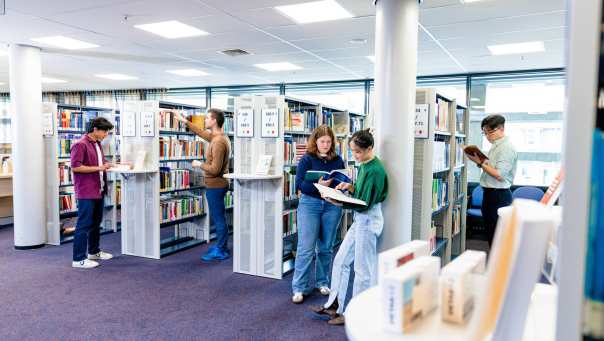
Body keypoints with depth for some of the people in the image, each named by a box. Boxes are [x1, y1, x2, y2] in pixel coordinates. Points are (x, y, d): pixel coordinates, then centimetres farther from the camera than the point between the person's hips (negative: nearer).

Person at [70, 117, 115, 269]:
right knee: (84, 225, -4)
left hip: (98, 191, 9)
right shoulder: (80, 145, -13)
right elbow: (75, 167, -20)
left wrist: (107, 165, 11)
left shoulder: (97, 144, 16)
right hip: (86, 193, -9)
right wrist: (98, 168, -21)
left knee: (96, 222, 19)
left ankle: (94, 251, 33)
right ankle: (78, 259, 3)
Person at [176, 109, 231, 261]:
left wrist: (199, 164, -10)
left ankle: (221, 252, 10)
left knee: (219, 218, 0)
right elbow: (202, 133, 26)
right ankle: (220, 245, 31)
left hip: (215, 186, -10)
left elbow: (215, 169, -26)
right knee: (217, 217, 19)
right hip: (216, 185, 10)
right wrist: (185, 121, 28)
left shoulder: (218, 142, -23)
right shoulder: (217, 136, 7)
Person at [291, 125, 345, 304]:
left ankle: (323, 282, 28)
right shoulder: (307, 159, -3)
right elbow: (299, 184, -10)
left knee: (326, 247, 12)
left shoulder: (338, 160, 7)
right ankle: (299, 288, 6)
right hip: (310, 204, -3)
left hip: (332, 206, 3)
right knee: (306, 248, -3)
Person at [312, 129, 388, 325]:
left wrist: (339, 202, -27)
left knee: (363, 269, 3)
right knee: (341, 261, 13)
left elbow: (365, 203, -20)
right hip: (359, 220, 10)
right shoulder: (364, 166, 9)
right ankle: (334, 306, 25)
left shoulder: (375, 170, -19)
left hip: (368, 220, -10)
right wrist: (350, 187, 0)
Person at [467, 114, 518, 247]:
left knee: (497, 236, -3)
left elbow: (499, 175, -21)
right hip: (490, 193, 10)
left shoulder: (507, 148, -15)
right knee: (490, 232, 17)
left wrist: (480, 163, -15)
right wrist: (480, 161, 3)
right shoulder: (496, 146, 14)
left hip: (499, 196, -10)